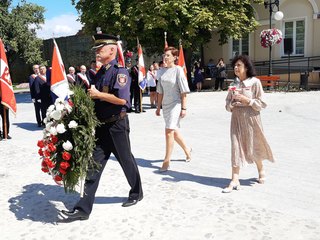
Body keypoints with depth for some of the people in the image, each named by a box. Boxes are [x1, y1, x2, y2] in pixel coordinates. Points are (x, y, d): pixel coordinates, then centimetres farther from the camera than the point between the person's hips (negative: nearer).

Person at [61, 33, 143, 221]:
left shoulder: (120, 71, -13)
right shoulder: (99, 73, 13)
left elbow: (122, 99, -26)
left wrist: (98, 94, -18)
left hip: (117, 126, -7)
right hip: (101, 126, 8)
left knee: (126, 161, 11)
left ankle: (137, 194, 35)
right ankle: (84, 208, 9)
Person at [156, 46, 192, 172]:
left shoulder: (178, 70, -8)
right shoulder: (162, 71, 9)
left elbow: (183, 91, -10)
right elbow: (160, 91, 13)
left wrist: (184, 108, -13)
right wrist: (159, 107, 14)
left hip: (175, 104, -7)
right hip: (165, 104, 7)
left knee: (169, 131, -11)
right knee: (174, 130, 16)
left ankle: (166, 161, -1)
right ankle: (187, 149, 39)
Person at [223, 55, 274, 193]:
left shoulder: (255, 82, -6)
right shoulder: (234, 84, 8)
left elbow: (262, 103, -7)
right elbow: (227, 103, 11)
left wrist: (247, 100, -17)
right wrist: (232, 104, -10)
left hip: (251, 119, -3)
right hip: (236, 119, 4)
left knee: (253, 148, 9)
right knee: (236, 148, -2)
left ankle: (261, 171, 37)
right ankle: (235, 180, 0)